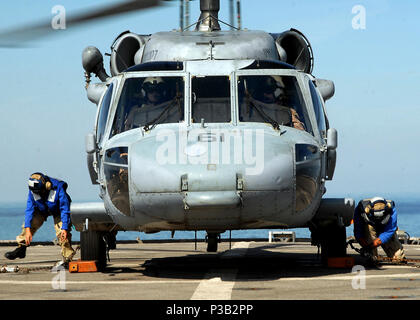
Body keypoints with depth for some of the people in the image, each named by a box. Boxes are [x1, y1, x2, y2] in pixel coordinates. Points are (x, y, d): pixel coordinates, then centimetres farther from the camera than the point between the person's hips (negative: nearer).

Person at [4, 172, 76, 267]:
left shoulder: (58, 188, -38)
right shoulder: (32, 191, -26)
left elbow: (64, 209, -33)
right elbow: (29, 209, -22)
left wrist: (65, 228, -36)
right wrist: (28, 229, -29)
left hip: (57, 211, -4)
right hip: (41, 210, 4)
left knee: (62, 232, -21)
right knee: (29, 223, -12)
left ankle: (67, 257, -13)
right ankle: (21, 249, 1)